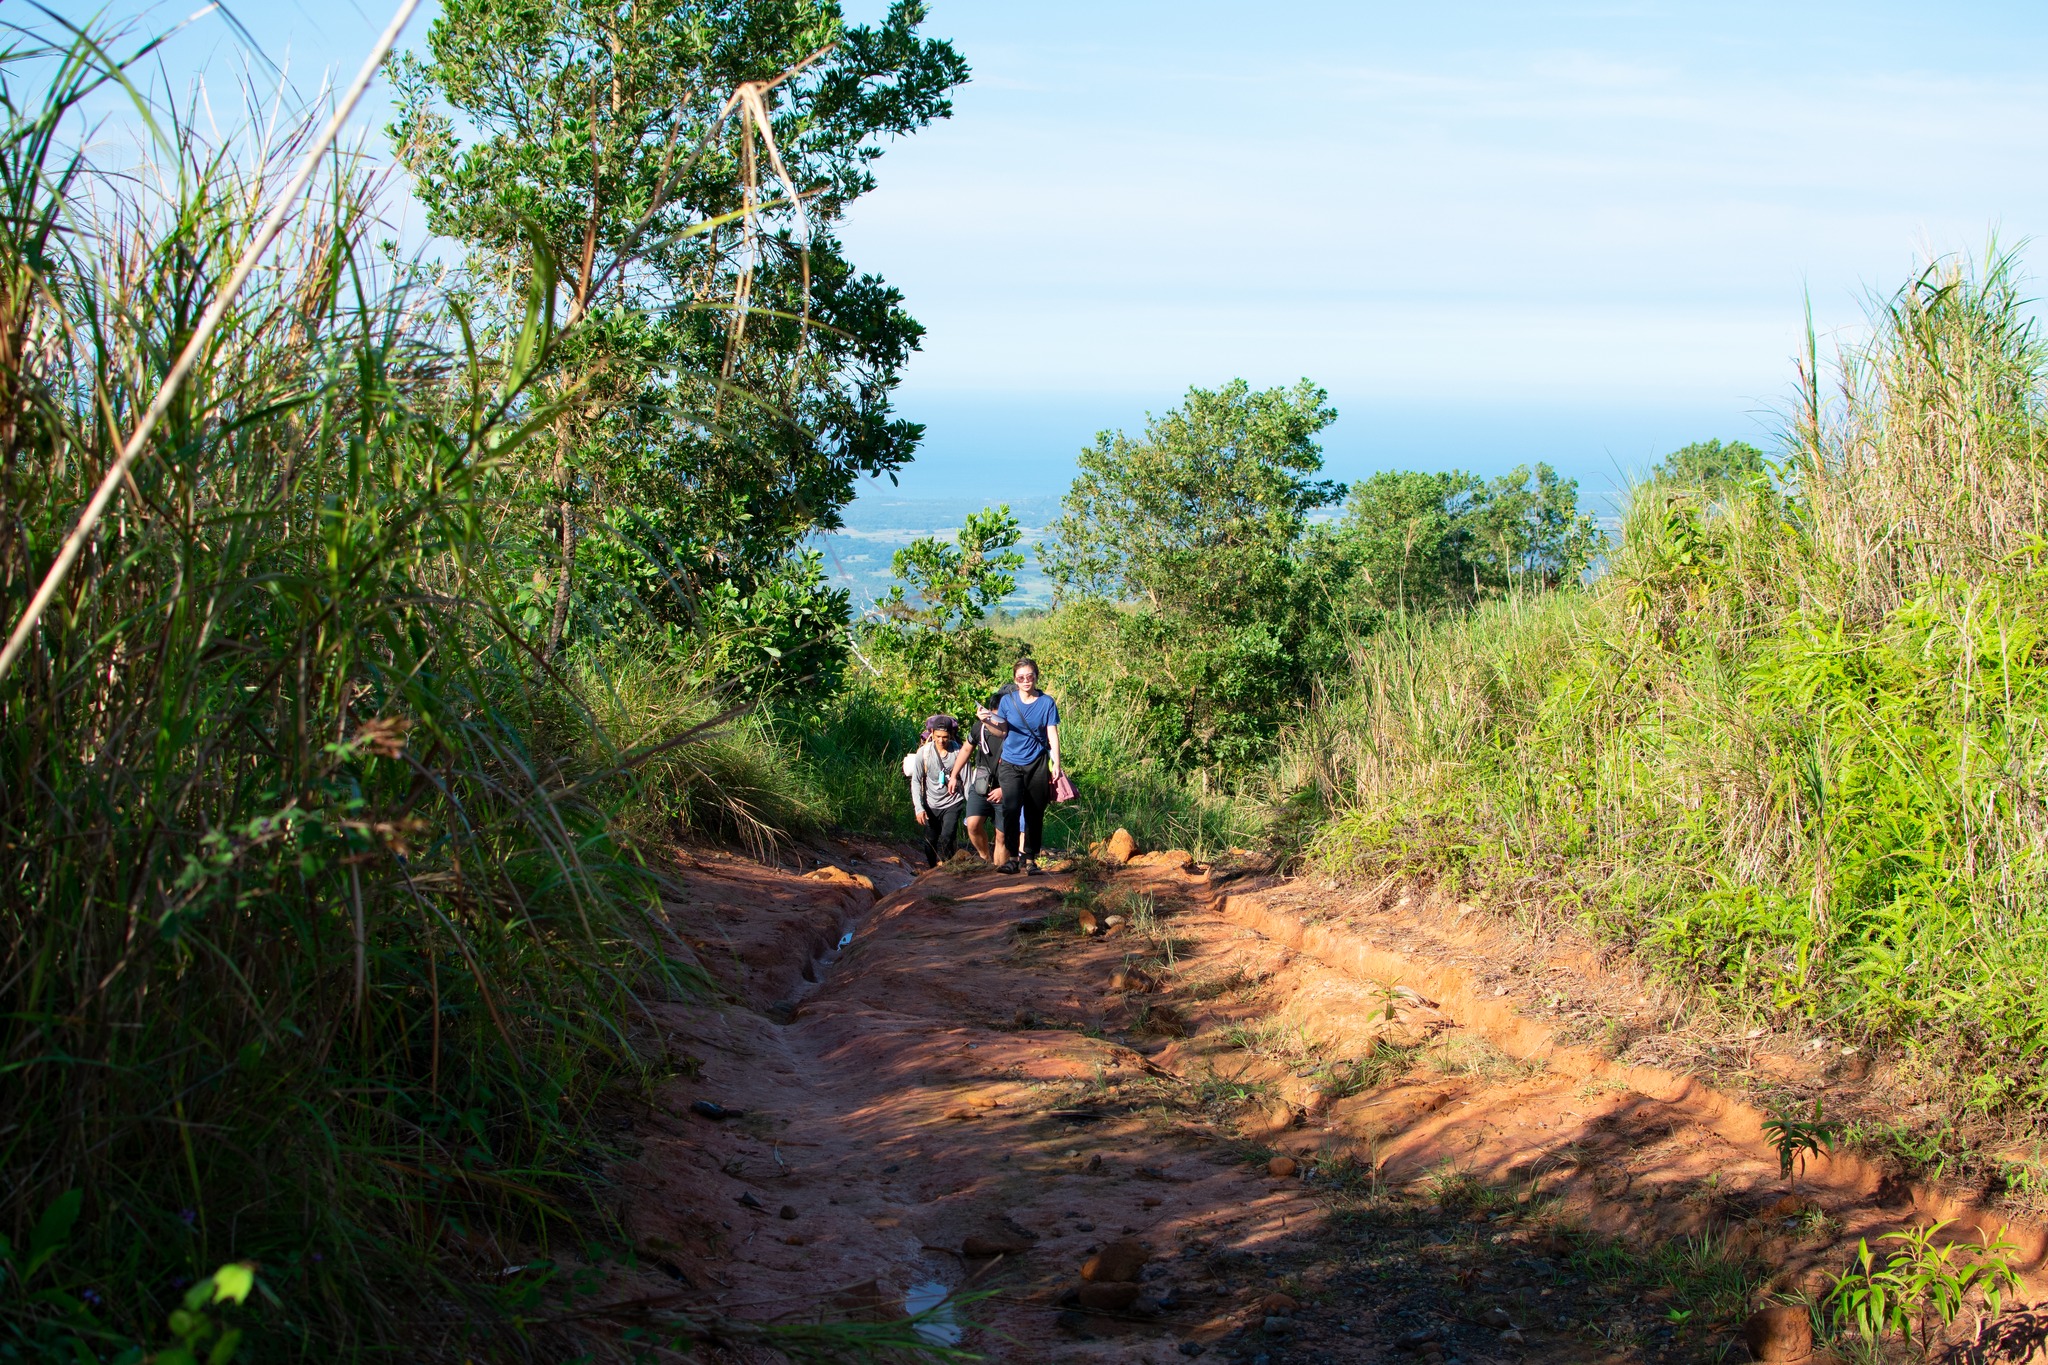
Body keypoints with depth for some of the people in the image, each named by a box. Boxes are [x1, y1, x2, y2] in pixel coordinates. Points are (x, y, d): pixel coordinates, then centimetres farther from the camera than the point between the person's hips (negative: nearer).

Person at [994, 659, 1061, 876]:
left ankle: (1030, 860, 13)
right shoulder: (1008, 701, 4)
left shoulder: (1047, 703, 2)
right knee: (1011, 807, -19)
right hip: (1010, 763, 0)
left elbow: (1052, 735, 1)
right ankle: (1014, 857, -11)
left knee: (1034, 813, 3)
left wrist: (1056, 764, -7)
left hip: (1037, 764, 0)